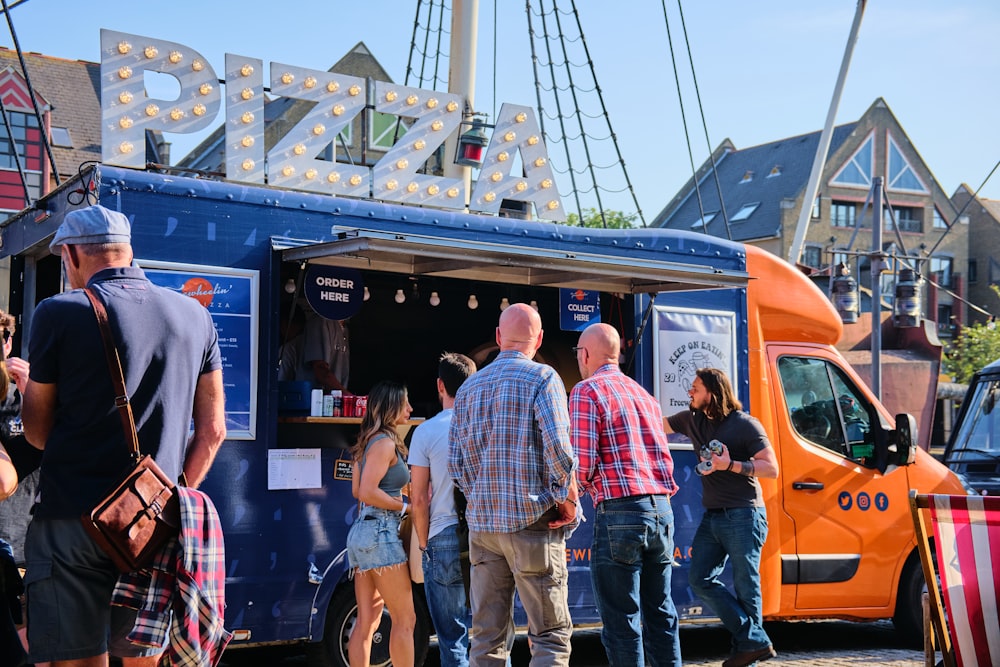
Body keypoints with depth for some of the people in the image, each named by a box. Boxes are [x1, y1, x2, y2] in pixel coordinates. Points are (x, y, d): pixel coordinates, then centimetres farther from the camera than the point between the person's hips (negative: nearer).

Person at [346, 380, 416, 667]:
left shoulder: (369, 441, 15)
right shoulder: (386, 442, -13)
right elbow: (367, 492, -20)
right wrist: (404, 506, -11)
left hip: (363, 530, 9)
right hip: (381, 533, -9)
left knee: (367, 621, 9)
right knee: (405, 620, -3)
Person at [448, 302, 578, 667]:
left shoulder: (469, 387, 12)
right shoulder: (542, 378, -5)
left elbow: (455, 462, 11)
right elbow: (558, 448, -15)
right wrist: (568, 500, -4)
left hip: (482, 523, 6)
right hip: (532, 521, -5)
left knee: (487, 634, 9)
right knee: (550, 633, -1)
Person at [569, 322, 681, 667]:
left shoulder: (587, 392, -5)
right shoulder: (643, 394, 19)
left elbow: (583, 464, -12)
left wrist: (582, 485, 7)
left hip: (620, 512, -7)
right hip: (661, 509, 7)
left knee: (621, 619, -2)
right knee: (660, 612, 14)